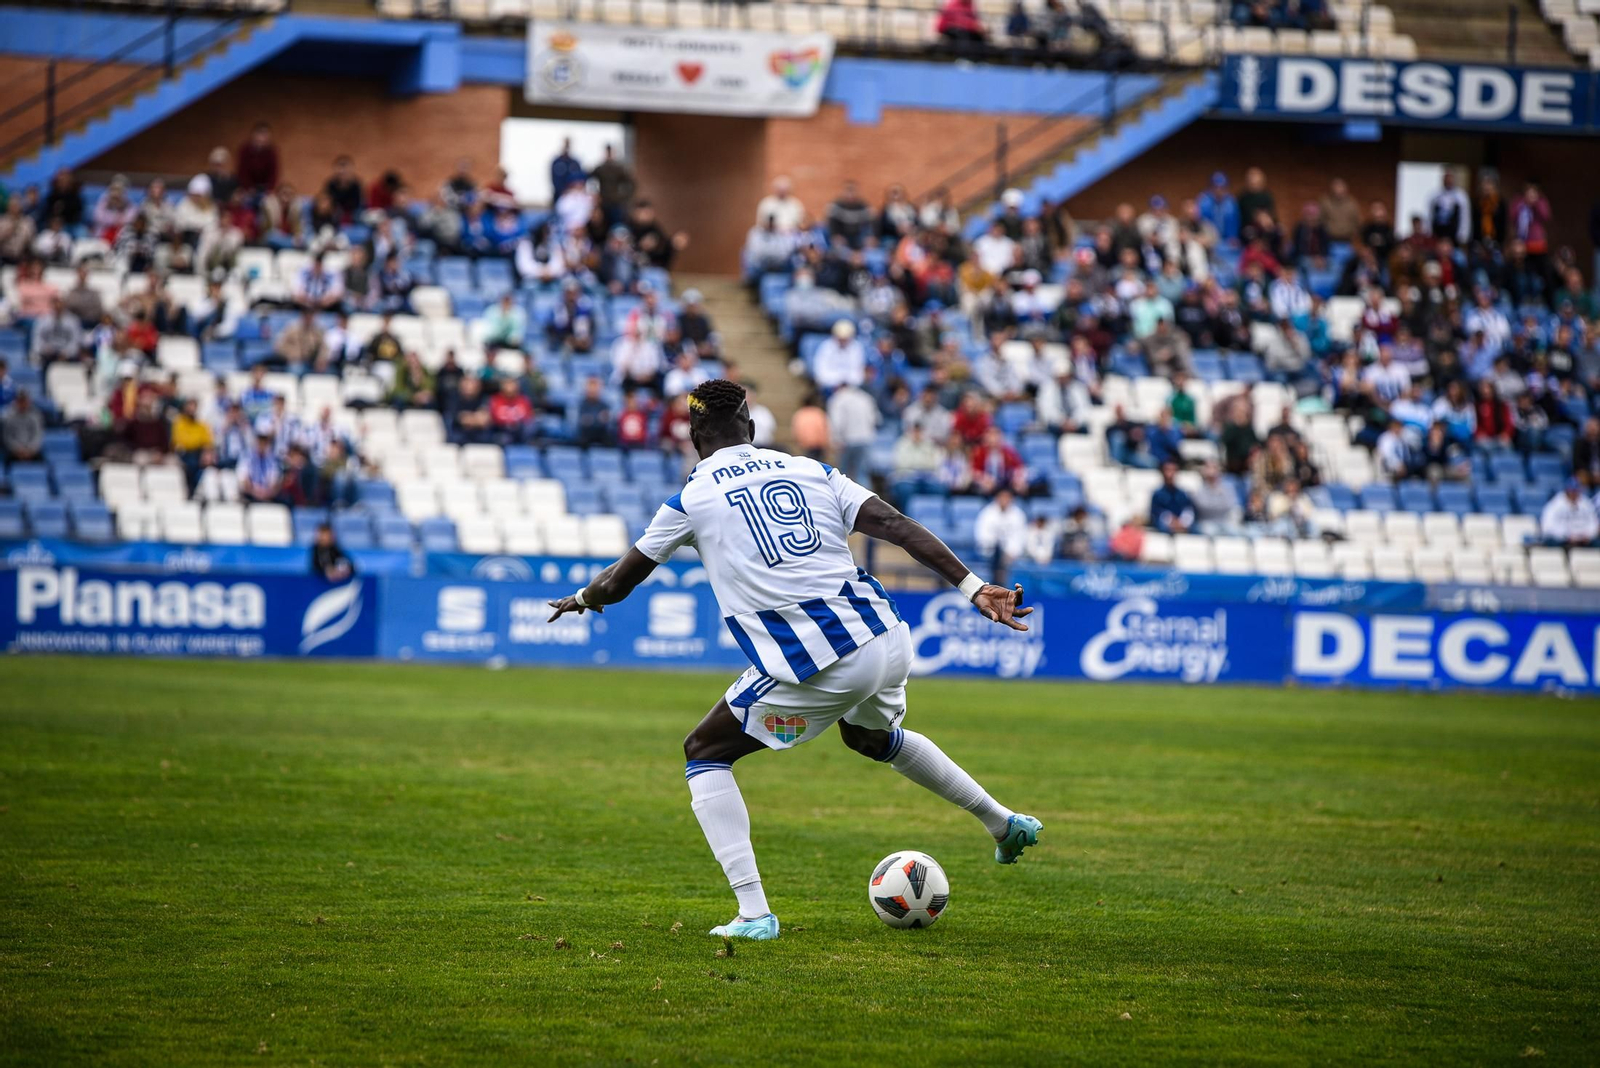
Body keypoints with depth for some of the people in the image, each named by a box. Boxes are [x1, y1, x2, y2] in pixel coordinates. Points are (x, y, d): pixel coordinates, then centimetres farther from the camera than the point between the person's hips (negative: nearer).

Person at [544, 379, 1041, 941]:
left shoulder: (691, 499, 4)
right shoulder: (811, 471, 13)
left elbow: (619, 583, 15)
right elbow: (899, 527, 3)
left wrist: (580, 599, 37)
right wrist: (974, 587, 0)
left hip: (816, 671, -5)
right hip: (887, 642, 5)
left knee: (704, 754, 15)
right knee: (871, 736, 39)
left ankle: (753, 912, 1)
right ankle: (1005, 825, 48)